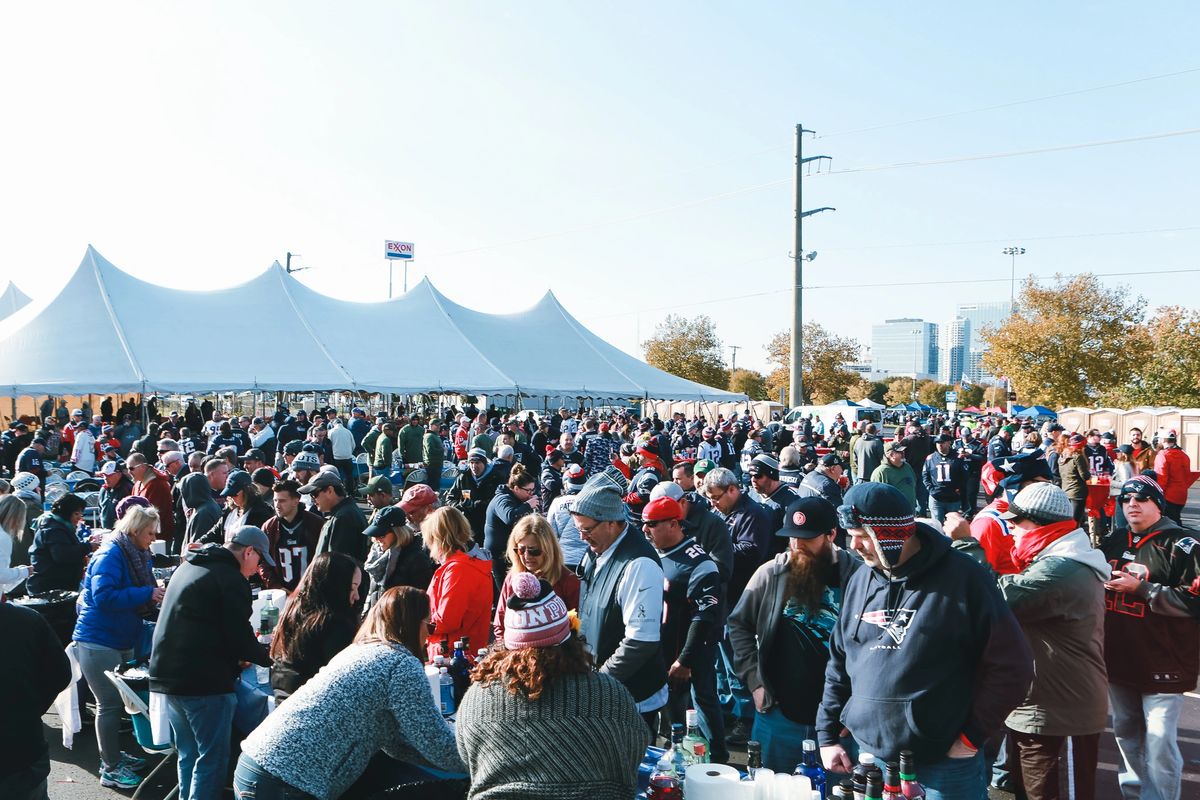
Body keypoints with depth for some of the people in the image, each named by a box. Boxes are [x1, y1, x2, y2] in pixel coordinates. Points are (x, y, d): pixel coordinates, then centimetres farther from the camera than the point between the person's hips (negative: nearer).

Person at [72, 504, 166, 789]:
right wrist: (147, 594, -28)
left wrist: (156, 601, -2)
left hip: (122, 639, 9)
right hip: (98, 640, -9)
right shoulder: (110, 555, -19)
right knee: (109, 704, -1)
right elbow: (103, 595, -31)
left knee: (118, 700, 18)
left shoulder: (138, 556, 7)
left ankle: (114, 754, 33)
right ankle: (110, 768, 10)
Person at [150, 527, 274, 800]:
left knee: (189, 755, 19)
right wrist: (267, 659, 3)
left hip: (167, 674, 9)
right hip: (203, 681, -9)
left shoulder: (188, 566, 16)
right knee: (212, 758, 0)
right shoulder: (231, 578, -13)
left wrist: (236, 656, 22)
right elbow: (239, 634, -16)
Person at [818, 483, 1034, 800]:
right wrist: (828, 735, 9)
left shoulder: (962, 577, -11)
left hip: (945, 764, -4)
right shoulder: (859, 581, 6)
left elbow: (1011, 665, -9)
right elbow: (839, 664, 13)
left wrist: (972, 736, -8)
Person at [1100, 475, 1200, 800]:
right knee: (1126, 731, 20)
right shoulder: (1114, 540, 9)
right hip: (1119, 659, 7)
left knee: (1159, 742, -4)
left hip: (1162, 663, -6)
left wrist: (1140, 588, -21)